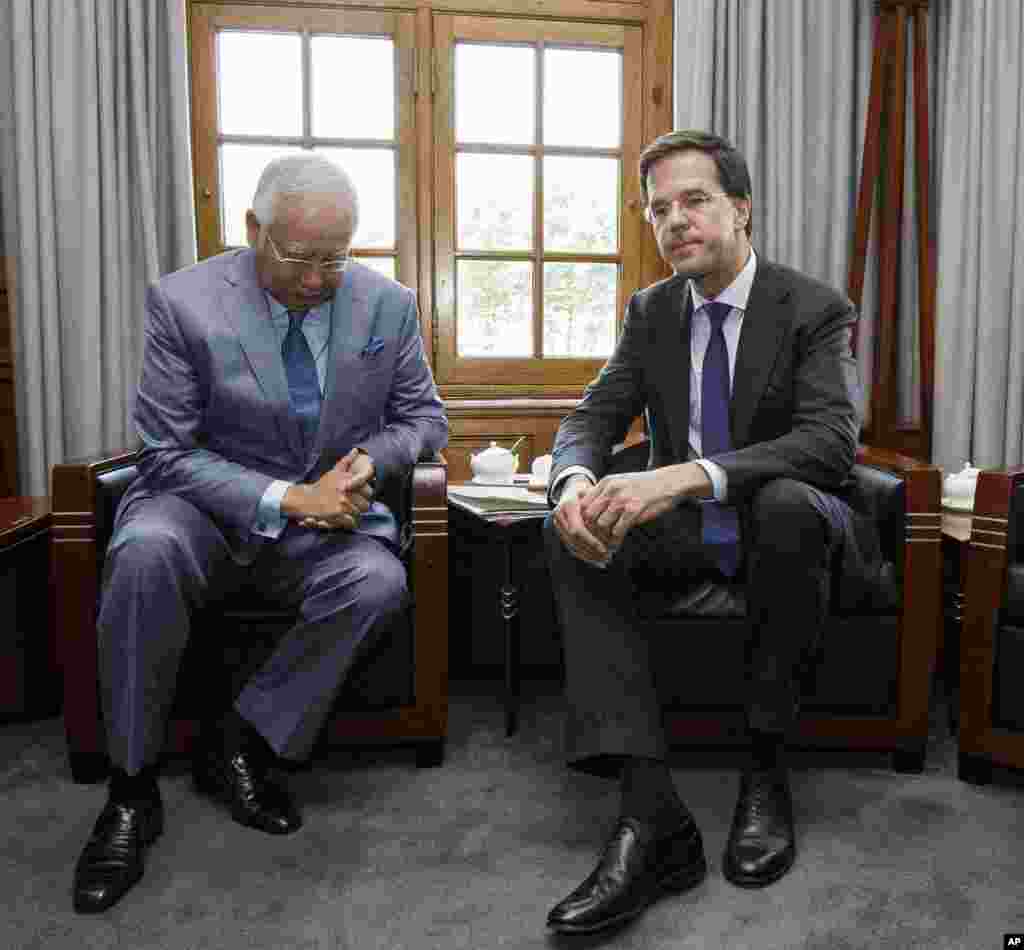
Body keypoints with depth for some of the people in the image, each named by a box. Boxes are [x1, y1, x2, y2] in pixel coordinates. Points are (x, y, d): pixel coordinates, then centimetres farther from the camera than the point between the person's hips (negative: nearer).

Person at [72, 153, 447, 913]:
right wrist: (284, 497, -22)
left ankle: (237, 741, -9)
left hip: (329, 515, 2)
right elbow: (167, 451, -10)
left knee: (378, 582, -29)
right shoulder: (183, 301, -10)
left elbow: (424, 417, 7)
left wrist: (372, 459, -16)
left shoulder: (388, 305, -2)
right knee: (145, 553, -33)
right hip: (211, 506, -1)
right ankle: (132, 787, -14)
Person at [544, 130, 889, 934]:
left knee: (787, 503, -37)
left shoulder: (815, 310, -9)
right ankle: (652, 812, -33)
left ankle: (767, 768, -19)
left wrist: (684, 476, -40)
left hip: (784, 525, -3)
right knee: (572, 535, -24)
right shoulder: (650, 311, 5)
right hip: (684, 533, 4)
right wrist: (577, 482, -28)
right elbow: (591, 420, -1)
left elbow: (832, 441, -25)